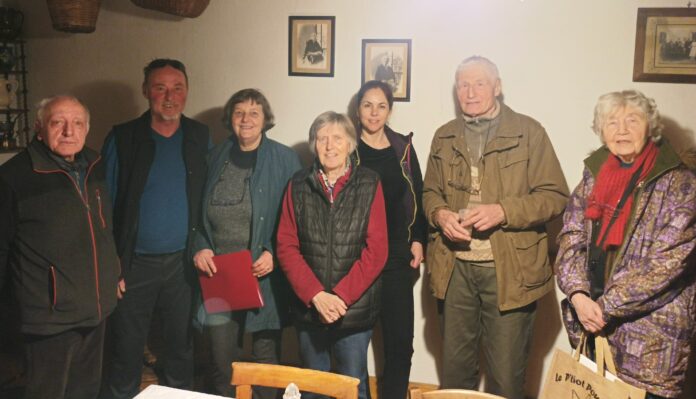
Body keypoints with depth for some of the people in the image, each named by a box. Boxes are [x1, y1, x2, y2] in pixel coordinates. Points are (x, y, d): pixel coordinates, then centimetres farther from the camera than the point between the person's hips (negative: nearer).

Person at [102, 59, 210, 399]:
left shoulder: (201, 138, 3)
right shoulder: (122, 139, -3)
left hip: (183, 264, 2)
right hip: (134, 265, -2)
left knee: (181, 352, 14)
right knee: (127, 355, 9)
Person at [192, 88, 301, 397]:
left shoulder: (284, 159, -3)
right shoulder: (216, 157, 7)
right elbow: (198, 211, 11)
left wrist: (274, 253, -16)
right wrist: (200, 247, -4)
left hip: (265, 276, -2)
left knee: (266, 360, 11)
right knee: (222, 362, 9)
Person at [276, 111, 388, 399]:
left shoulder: (369, 184, -3)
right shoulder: (298, 185, 2)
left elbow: (376, 250, -7)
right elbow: (286, 246, -2)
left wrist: (341, 296, -15)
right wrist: (316, 295, -13)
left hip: (355, 310, -2)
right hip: (309, 308, 2)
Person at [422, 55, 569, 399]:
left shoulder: (529, 132, -3)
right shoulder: (444, 137, 11)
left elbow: (554, 196, -5)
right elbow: (430, 192, 18)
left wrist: (502, 211, -19)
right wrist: (440, 214, -5)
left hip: (510, 270, -4)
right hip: (456, 267, 4)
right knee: (454, 369, 17)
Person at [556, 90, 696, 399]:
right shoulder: (593, 176, 6)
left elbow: (667, 262, -15)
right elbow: (570, 240, 3)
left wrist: (606, 307, -16)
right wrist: (578, 296, -13)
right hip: (591, 323, 4)